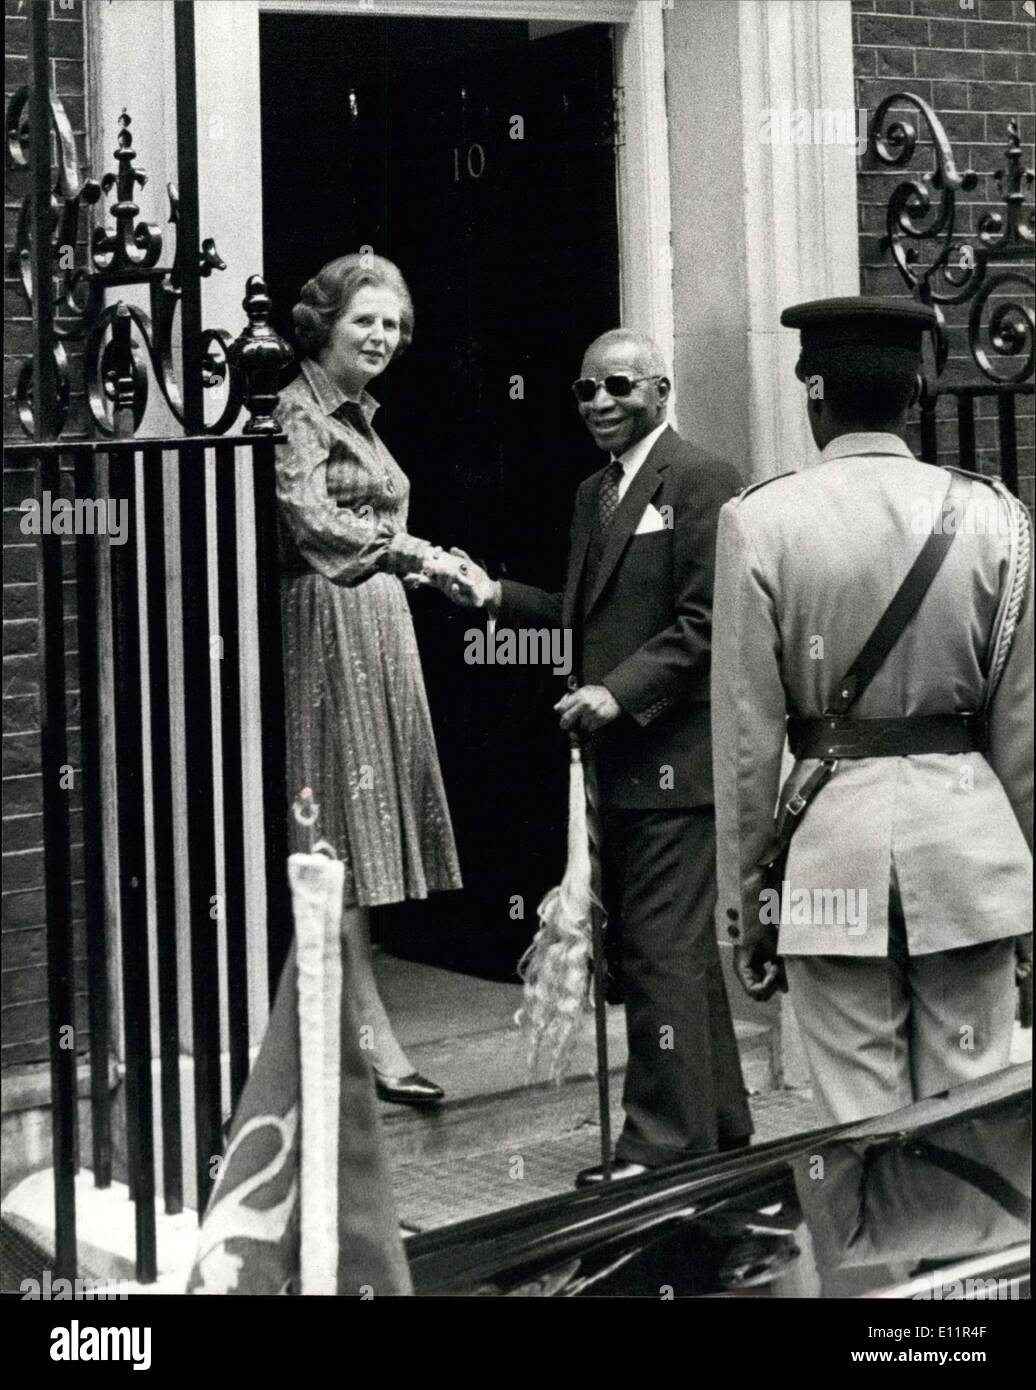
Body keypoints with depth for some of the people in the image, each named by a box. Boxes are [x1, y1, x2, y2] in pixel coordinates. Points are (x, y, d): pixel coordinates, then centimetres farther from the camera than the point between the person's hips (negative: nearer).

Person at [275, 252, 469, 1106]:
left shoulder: (359, 415, 20)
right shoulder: (300, 412, -8)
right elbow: (315, 522, -21)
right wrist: (419, 555, -25)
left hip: (380, 623, 9)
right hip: (329, 626, -9)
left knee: (365, 822, 8)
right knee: (342, 825, -8)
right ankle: (371, 1034, -8)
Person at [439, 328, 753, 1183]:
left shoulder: (700, 481, -9)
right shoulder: (595, 493, 19)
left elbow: (706, 622, -15)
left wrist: (621, 694, -21)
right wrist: (497, 596, 8)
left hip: (672, 757, -9)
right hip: (618, 761, 9)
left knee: (663, 953, -7)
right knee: (680, 952, 16)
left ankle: (665, 1145, -1)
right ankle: (719, 1128, 26)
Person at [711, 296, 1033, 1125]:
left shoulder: (759, 522, -4)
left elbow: (748, 737, -3)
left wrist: (744, 902, 4)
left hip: (831, 834, -1)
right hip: (968, 829, 2)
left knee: (861, 1121, 4)